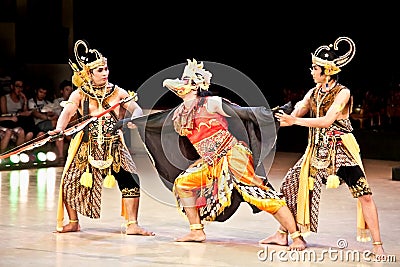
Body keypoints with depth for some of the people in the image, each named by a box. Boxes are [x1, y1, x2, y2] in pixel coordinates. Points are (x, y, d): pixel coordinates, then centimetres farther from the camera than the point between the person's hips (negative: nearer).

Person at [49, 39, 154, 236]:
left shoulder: (117, 92, 5)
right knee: (71, 181, -6)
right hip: (87, 145, 0)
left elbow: (137, 109, 1)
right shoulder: (79, 94, 1)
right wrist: (59, 129, -34)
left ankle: (132, 225, -5)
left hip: (114, 145, 1)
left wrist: (133, 118, -23)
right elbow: (67, 112, -13)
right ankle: (73, 222, 16)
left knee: (130, 180, -13)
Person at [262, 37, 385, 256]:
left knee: (364, 195, -11)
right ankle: (282, 235, 17)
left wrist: (295, 120, -22)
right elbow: (294, 116, 10)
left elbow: (326, 120, -22)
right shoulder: (313, 92, 8)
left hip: (341, 151, -6)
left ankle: (377, 245, -4)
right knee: (290, 186, 5)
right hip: (317, 151, 6)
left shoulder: (342, 93, -12)